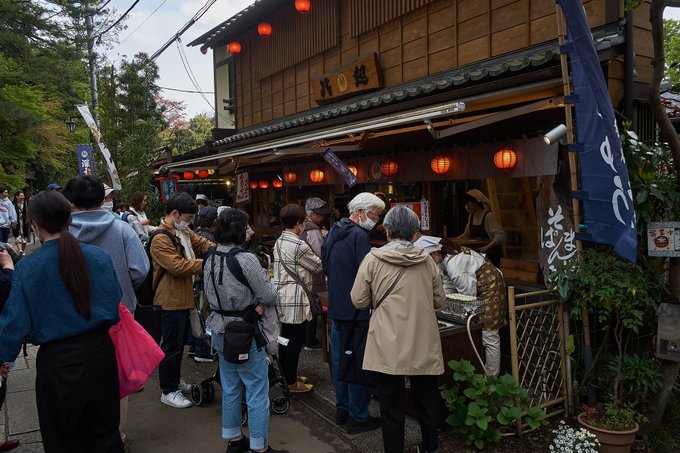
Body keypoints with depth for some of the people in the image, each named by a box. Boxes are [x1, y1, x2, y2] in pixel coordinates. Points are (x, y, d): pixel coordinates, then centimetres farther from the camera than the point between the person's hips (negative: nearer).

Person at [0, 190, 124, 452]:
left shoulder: (28, 267, -14)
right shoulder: (99, 256, -7)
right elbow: (115, 302, 2)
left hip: (58, 360, -2)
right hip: (100, 351, 3)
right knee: (105, 431, 21)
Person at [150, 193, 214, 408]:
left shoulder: (184, 233, 10)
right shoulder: (161, 239, -20)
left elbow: (203, 244, 10)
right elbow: (177, 266, -27)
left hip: (183, 297, 10)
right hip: (171, 300, -10)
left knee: (179, 342, 20)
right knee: (171, 346, 0)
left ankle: (174, 380, 36)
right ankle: (168, 391, 12)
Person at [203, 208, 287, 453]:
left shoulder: (209, 260, 2)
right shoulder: (246, 260, -21)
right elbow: (270, 297, -15)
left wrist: (253, 302, 3)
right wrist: (260, 301, 8)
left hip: (219, 331, 8)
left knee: (230, 389, 19)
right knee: (257, 392, 4)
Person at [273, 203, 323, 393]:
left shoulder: (278, 242, 10)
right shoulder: (299, 245, -16)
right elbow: (318, 266, -3)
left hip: (281, 298, 9)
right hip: (295, 300, -9)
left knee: (286, 338, 17)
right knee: (295, 340, 2)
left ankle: (288, 376, 29)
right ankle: (292, 382, 12)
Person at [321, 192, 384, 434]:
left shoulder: (333, 232, 9)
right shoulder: (359, 236, -19)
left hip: (335, 307, 9)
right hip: (355, 311, -9)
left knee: (339, 360, 16)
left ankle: (342, 409, 29)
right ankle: (358, 418, 13)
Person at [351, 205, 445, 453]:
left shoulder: (373, 259, -8)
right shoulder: (427, 261, -2)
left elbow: (359, 301, -3)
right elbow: (439, 300, 6)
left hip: (388, 347, -2)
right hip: (423, 346, 3)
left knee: (392, 404, 10)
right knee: (427, 399, 20)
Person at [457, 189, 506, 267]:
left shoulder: (489, 216, -15)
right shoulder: (471, 216, 8)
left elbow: (501, 236, -25)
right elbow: (466, 235, 21)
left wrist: (487, 247, -37)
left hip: (491, 254, -6)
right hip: (477, 253, 7)